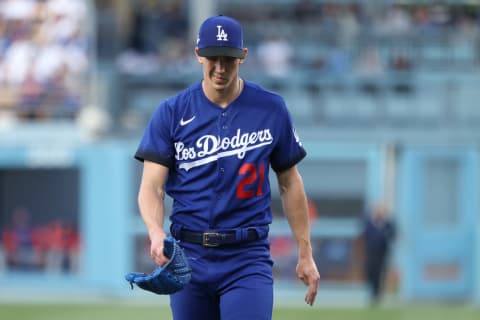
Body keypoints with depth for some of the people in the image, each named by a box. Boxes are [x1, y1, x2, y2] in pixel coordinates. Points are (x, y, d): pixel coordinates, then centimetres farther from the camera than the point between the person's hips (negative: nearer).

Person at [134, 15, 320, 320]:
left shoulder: (271, 109, 3)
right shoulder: (172, 112, 1)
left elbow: (290, 182, 11)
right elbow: (152, 186, -5)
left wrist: (305, 253, 8)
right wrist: (156, 232, -26)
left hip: (248, 259, -2)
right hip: (189, 257, 2)